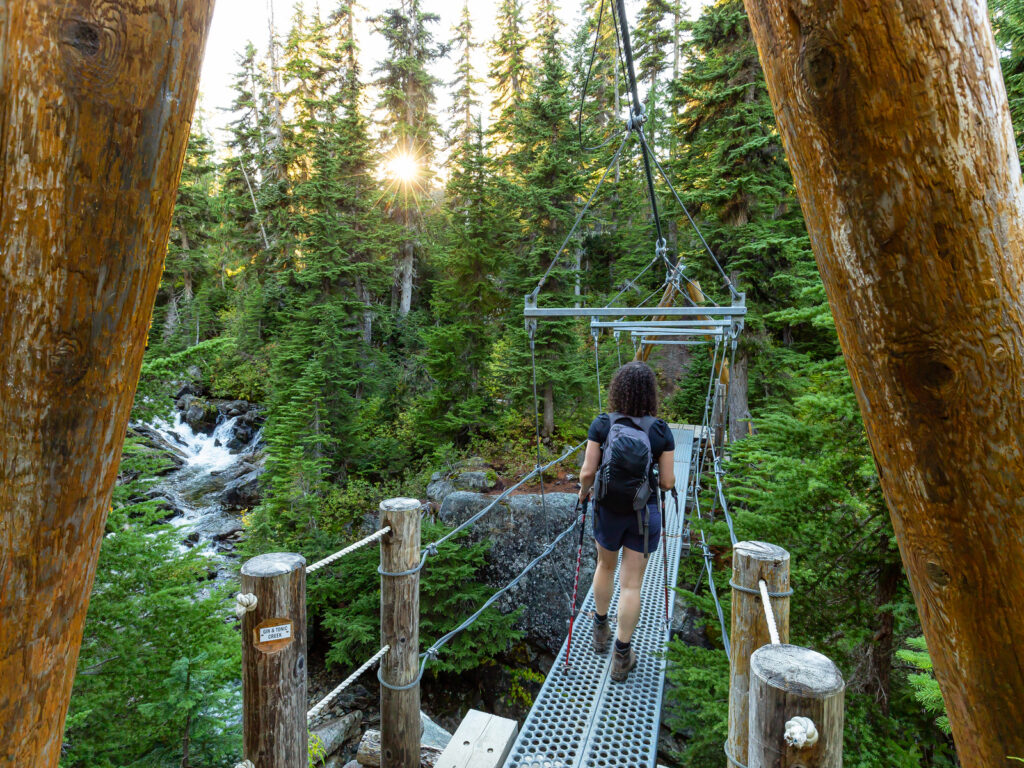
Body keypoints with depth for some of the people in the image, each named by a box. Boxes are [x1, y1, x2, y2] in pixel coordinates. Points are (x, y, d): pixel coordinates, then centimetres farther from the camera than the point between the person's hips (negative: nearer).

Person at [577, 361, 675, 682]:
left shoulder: (601, 424, -12)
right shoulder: (661, 430, -10)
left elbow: (587, 471, -13)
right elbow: (668, 481, -7)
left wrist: (583, 490, 8)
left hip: (608, 510, 1)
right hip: (644, 513, -1)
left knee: (606, 565, 26)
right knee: (631, 584, 9)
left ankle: (600, 630, 43)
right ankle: (622, 657, 19)